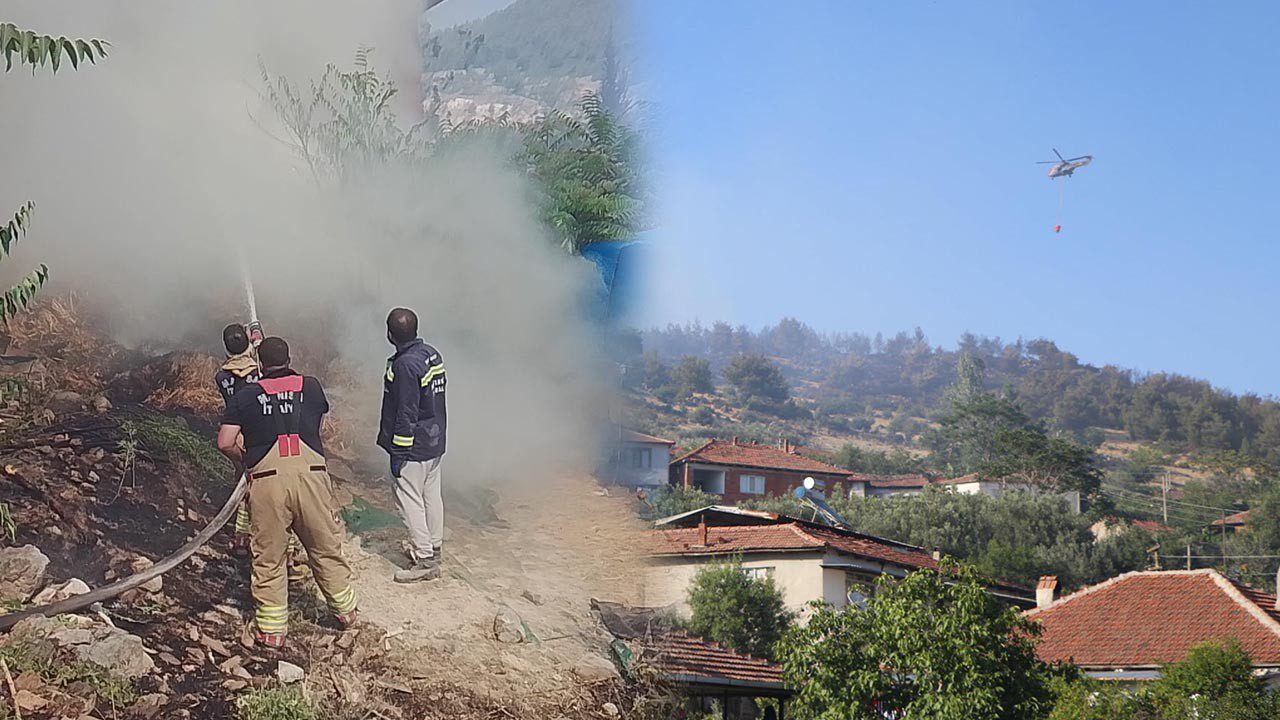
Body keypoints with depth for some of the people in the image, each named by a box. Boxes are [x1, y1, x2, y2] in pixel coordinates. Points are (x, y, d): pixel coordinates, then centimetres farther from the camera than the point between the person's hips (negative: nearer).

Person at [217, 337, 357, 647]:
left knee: (268, 557, 8)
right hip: (311, 472, 1)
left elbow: (225, 443, 5)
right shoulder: (311, 387, 15)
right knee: (326, 547, 17)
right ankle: (345, 609, 30)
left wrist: (244, 460, 23)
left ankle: (271, 628, 12)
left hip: (266, 478, -1)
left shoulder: (245, 396, 11)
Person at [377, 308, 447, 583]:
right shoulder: (432, 354, 5)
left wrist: (398, 452, -17)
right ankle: (434, 547, 30)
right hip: (435, 443, 9)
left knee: (410, 501, -2)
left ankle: (425, 560, 0)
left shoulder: (405, 365, -23)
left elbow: (406, 414, -22)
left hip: (413, 447, -9)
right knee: (432, 496, 18)